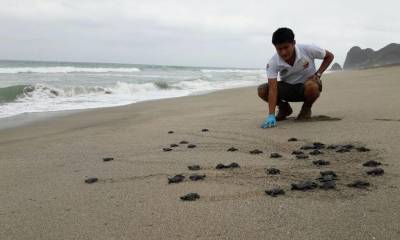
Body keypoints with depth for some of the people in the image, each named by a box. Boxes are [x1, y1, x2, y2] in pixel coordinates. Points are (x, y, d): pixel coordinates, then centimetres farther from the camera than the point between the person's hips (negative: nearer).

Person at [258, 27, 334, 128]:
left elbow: (329, 56, -5)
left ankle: (307, 109, -3)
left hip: (306, 87, -2)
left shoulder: (307, 50, -23)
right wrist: (271, 115, -41)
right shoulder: (273, 63, -23)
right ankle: (284, 108, 7)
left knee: (311, 86, -39)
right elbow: (273, 89, -31)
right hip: (287, 88, 2)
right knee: (262, 90, -23)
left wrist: (318, 74, -17)